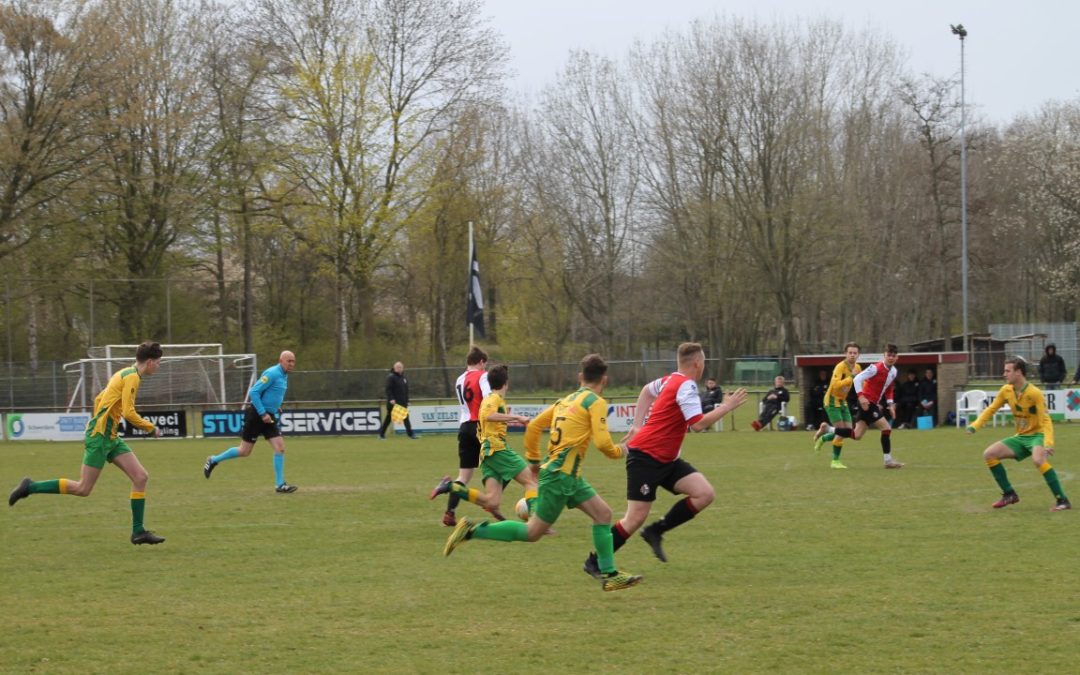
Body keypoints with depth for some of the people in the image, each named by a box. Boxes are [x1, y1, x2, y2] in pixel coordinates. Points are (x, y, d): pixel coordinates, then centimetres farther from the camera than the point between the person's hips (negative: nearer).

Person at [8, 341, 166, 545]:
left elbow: (99, 399, 23)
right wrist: (151, 428, -8)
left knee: (141, 477, 0)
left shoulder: (125, 374, 16)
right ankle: (30, 487, 2)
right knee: (83, 489, -8)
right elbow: (128, 412, -20)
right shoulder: (132, 377, -14)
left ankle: (138, 531, 2)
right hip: (100, 436, -10)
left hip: (111, 437, 10)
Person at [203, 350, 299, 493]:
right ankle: (213, 461, 21)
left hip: (268, 417, 8)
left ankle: (280, 485, -1)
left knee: (280, 448, -4)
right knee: (244, 451, 1)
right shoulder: (272, 374, -18)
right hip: (256, 415, -8)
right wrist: (263, 414, -21)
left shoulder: (284, 375, 11)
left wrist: (276, 408, 14)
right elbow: (254, 392, -21)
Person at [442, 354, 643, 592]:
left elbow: (533, 426, 13)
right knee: (533, 532, -2)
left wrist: (534, 460, 23)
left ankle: (608, 574, 7)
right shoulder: (596, 402, -9)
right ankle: (472, 531, -3)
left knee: (603, 513, 8)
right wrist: (620, 451, 4)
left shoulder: (565, 401, 14)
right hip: (561, 476, -9)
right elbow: (602, 443, -17)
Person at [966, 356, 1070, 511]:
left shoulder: (1034, 393, -21)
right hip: (1020, 437, 8)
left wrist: (1048, 443, -38)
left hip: (1037, 435, -8)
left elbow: (1045, 421, -24)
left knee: (1038, 459, -38)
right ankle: (1009, 494, 10)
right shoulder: (1006, 390, -2)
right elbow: (991, 409, 11)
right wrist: (974, 426, -2)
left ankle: (1062, 501, -32)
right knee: (989, 454, 0)